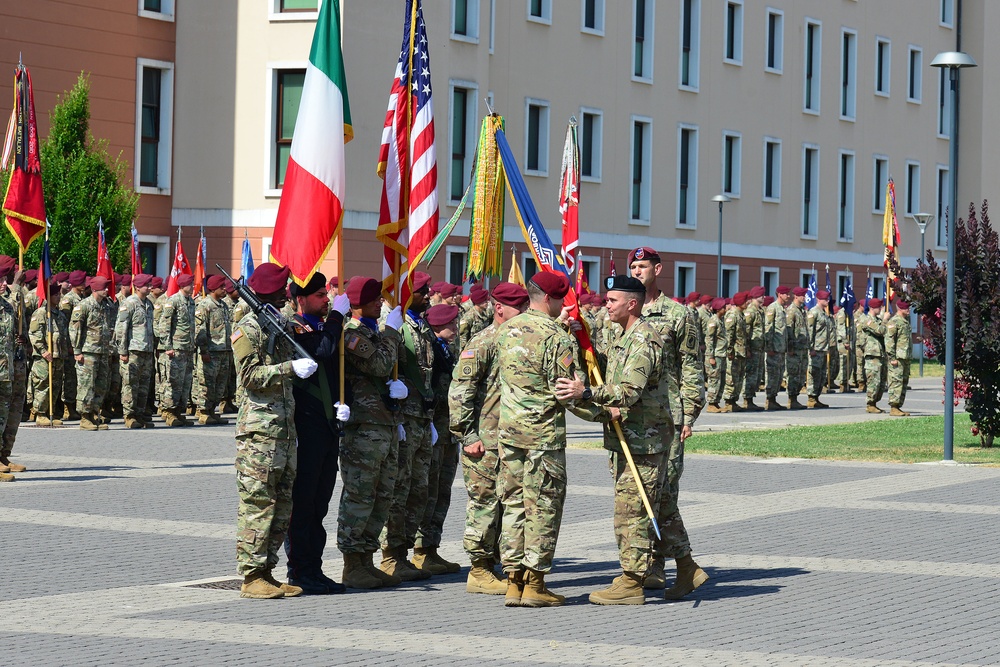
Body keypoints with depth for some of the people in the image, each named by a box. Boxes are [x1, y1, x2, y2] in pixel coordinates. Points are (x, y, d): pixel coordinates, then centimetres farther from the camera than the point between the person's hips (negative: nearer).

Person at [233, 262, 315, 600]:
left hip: (285, 428, 9)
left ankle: (266, 572, 14)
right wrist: (291, 368, -24)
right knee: (257, 503, -7)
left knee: (283, 504, 9)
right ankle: (251, 576, -5)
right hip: (259, 429, -9)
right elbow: (250, 375, -18)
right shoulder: (247, 330, -8)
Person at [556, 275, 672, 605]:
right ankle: (631, 574, 20)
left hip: (644, 441, -10)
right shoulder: (623, 337, 17)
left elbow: (630, 390, -29)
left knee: (632, 511, -8)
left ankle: (632, 584, -6)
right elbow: (611, 378, 24)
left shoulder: (644, 340, -17)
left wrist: (587, 394, -40)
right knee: (628, 511, 13)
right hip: (625, 439, 10)